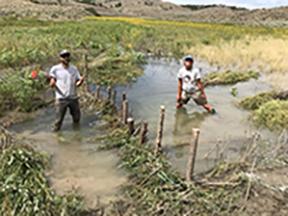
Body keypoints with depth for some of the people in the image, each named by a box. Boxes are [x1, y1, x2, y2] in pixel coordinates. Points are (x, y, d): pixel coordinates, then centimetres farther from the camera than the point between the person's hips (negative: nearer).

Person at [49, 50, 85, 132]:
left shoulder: (74, 69, 7)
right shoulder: (55, 69, -2)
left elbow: (77, 84, 7)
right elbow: (51, 85, -3)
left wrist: (81, 81, -15)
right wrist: (52, 83, -26)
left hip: (73, 97, 3)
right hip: (61, 98, -3)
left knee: (76, 118, 13)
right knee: (59, 119, 0)